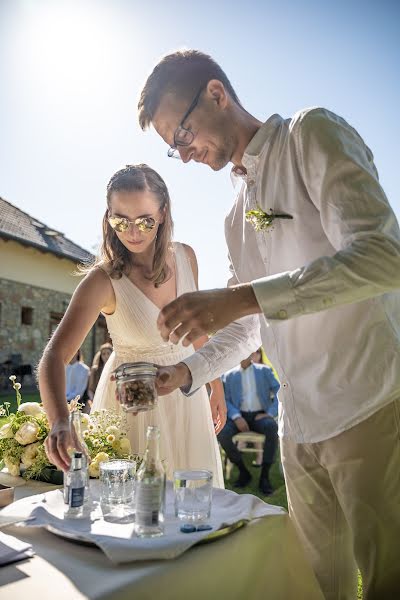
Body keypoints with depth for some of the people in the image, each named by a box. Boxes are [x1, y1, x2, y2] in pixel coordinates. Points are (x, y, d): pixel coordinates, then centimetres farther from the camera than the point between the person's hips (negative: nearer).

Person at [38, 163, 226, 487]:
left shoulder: (185, 257, -7)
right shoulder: (104, 280, -20)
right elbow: (54, 355, -27)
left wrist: (216, 386, 11)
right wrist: (60, 421, -44)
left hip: (187, 394, 4)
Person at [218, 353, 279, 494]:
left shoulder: (264, 371, 15)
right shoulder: (229, 375, 14)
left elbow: (279, 392, 5)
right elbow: (226, 400, 3)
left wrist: (270, 413, -10)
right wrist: (236, 417, -15)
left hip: (259, 415, -1)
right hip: (240, 415, 1)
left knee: (272, 427, -34)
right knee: (222, 433, -29)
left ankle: (265, 475, -20)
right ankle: (243, 471, -7)